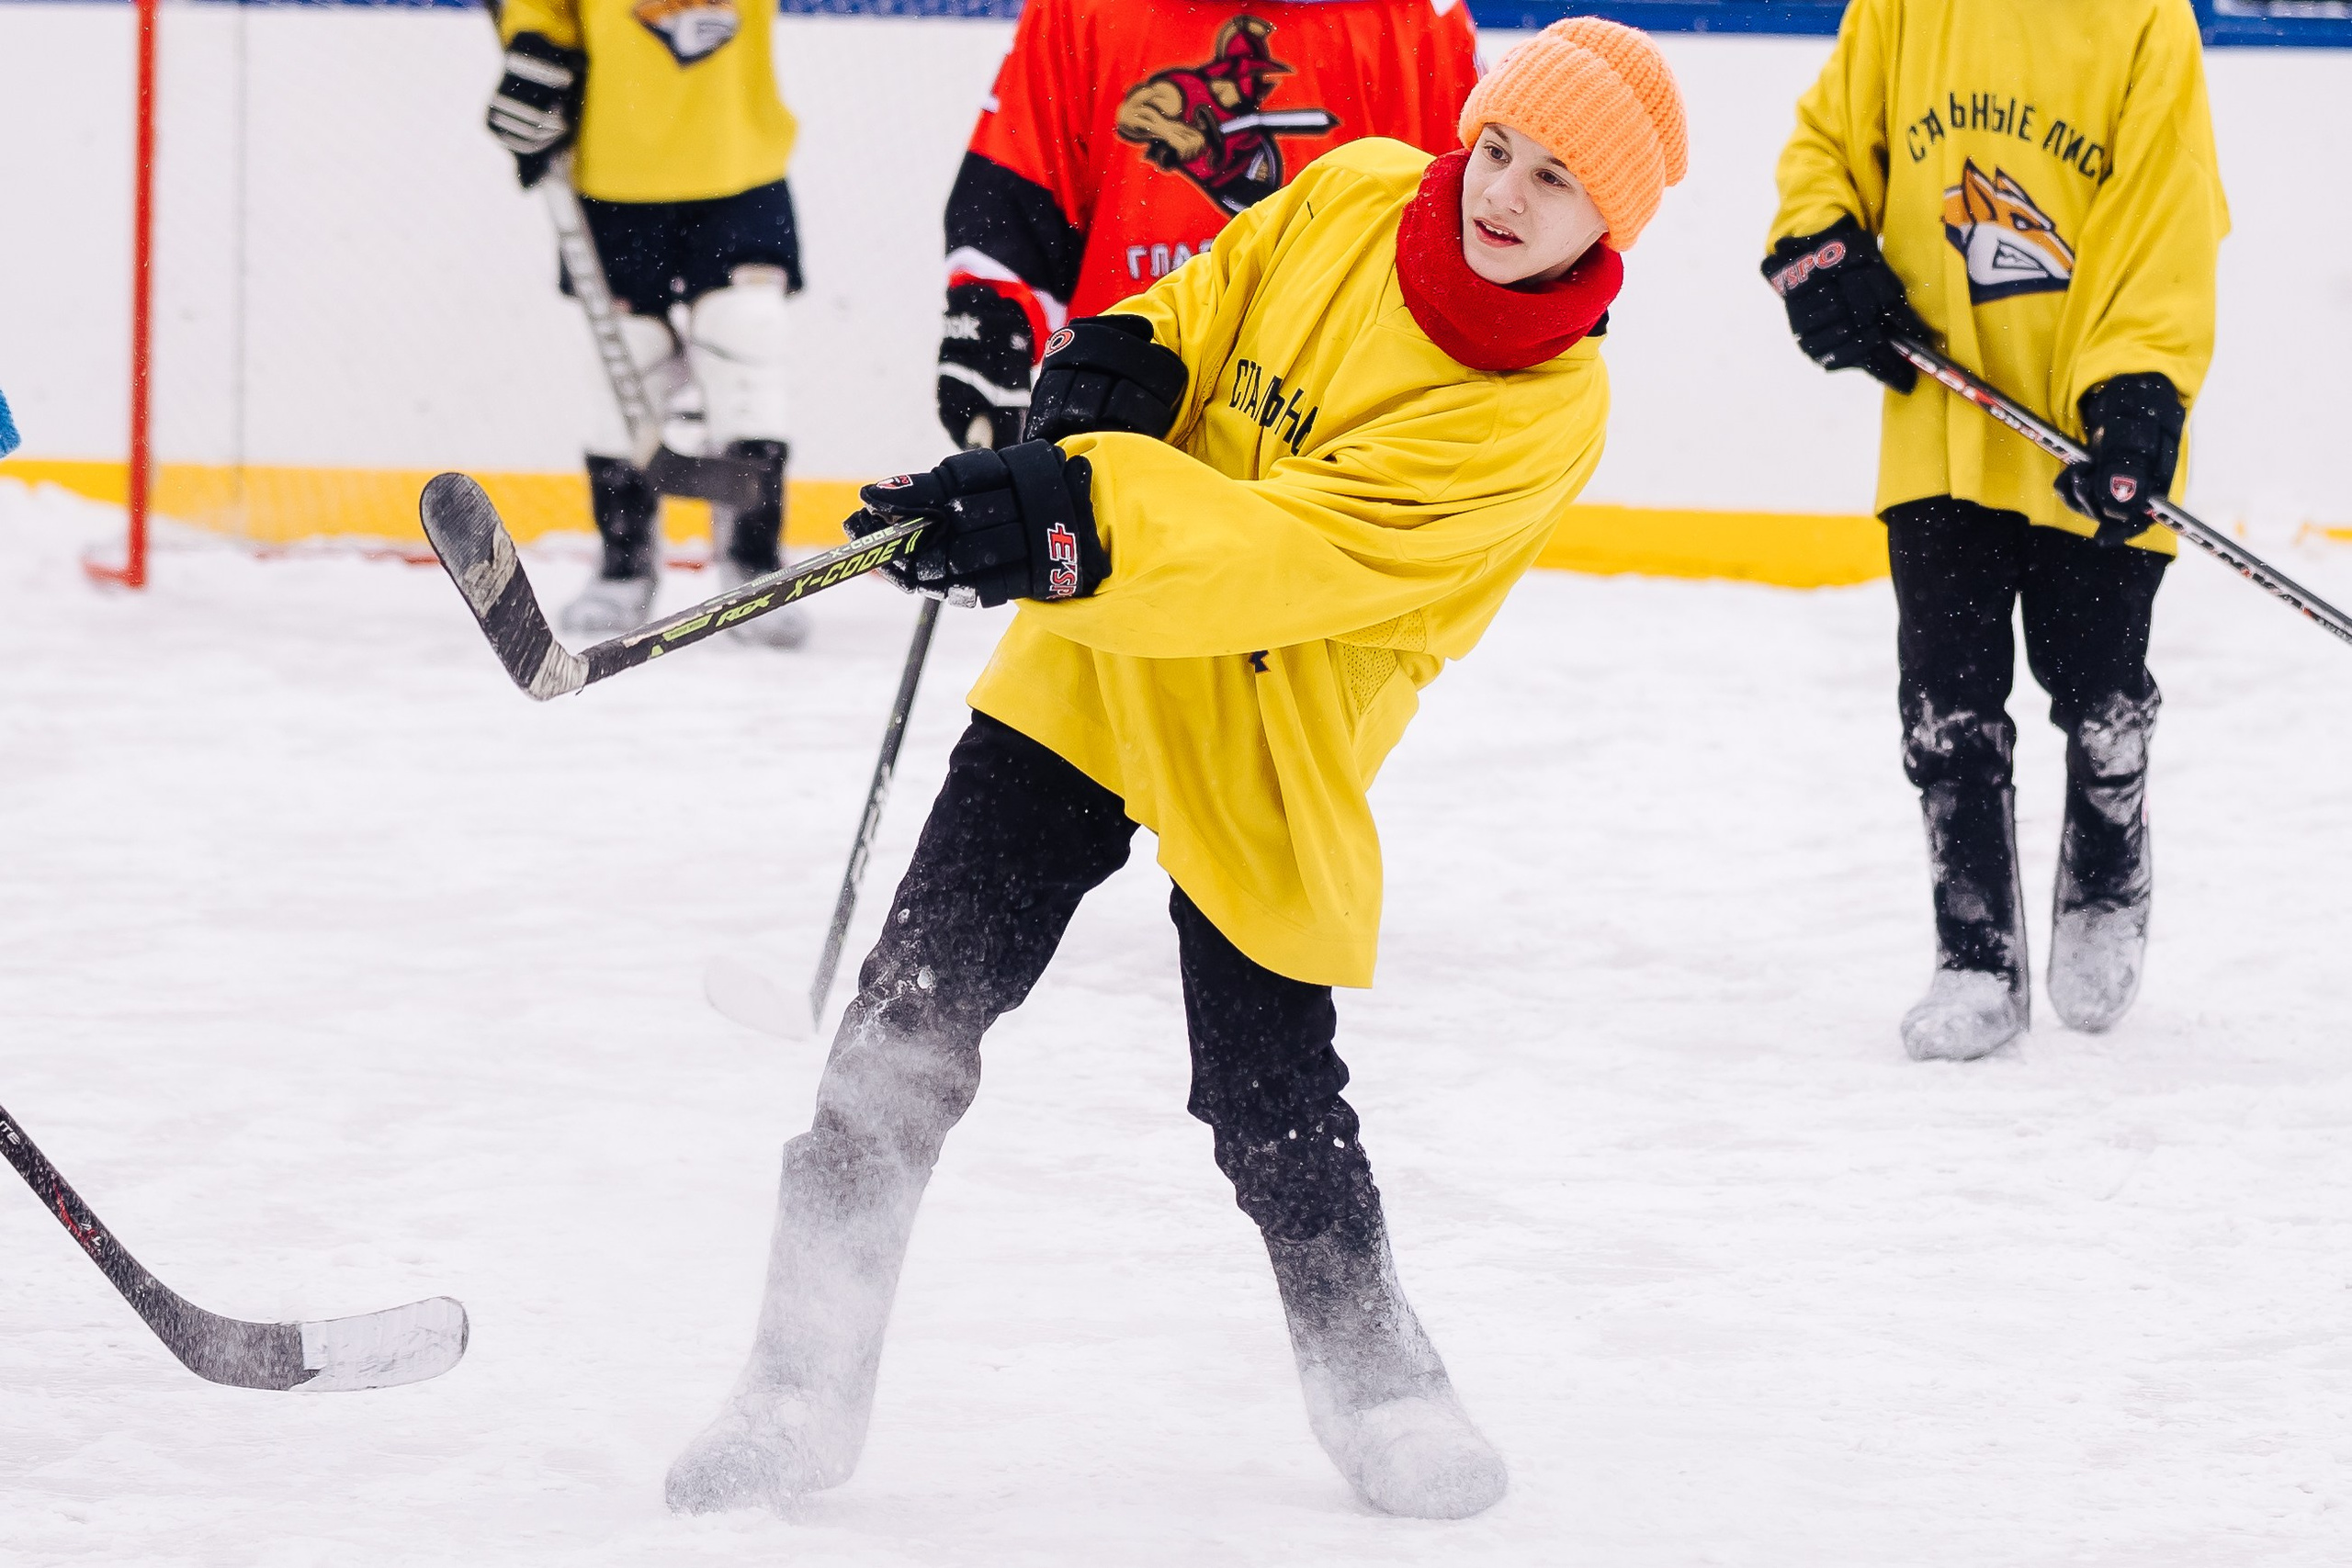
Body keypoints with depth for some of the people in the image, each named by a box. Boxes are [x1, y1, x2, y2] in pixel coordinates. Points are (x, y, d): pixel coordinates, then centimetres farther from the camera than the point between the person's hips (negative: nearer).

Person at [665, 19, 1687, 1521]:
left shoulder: (1543, 410, -19)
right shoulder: (1346, 201, -4)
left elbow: (1299, 552, -29)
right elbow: (1191, 316, 8)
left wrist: (1080, 524, -39)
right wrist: (1107, 373, -16)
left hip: (1267, 761, -4)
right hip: (1089, 674, 4)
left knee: (1274, 1110, -1)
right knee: (912, 1017, -2)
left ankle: (1372, 1369, 27)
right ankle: (805, 1386, 5)